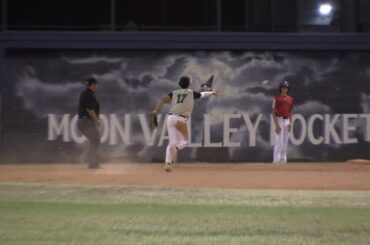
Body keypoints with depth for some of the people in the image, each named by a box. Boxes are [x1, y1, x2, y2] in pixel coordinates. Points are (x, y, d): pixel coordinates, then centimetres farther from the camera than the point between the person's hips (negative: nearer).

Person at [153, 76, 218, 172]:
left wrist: (156, 110, -9)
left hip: (170, 117, 4)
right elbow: (203, 94, 28)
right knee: (184, 140, 12)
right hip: (181, 119, -3)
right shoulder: (192, 93, 12)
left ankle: (167, 163, -8)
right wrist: (212, 92, 48)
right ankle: (175, 149, -22)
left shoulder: (174, 93, 17)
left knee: (172, 142, 9)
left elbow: (164, 99, 1)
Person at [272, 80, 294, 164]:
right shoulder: (277, 98, -4)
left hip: (287, 120, 6)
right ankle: (276, 159, -11)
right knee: (278, 141, -11)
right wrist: (276, 125, -16)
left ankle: (283, 159, 13)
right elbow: (274, 112, -8)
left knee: (285, 141, 7)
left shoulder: (290, 99, 12)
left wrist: (290, 123, 6)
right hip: (279, 120, -6)